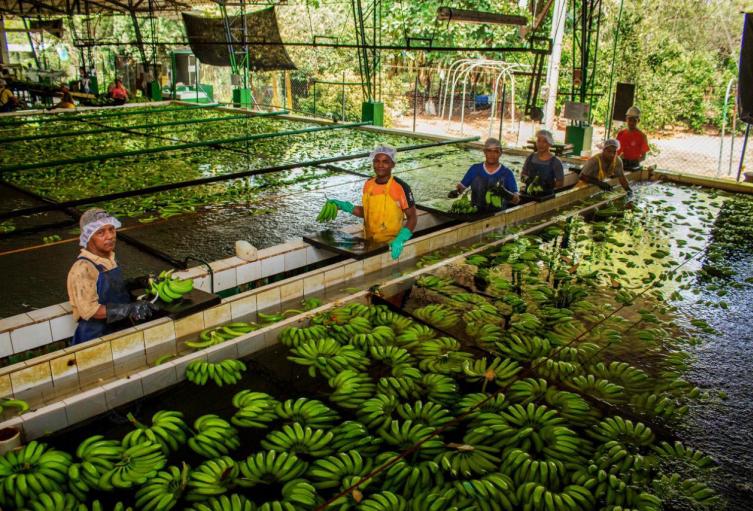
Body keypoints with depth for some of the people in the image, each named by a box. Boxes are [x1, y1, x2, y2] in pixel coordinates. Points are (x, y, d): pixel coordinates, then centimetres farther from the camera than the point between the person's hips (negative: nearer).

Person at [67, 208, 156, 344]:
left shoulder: (109, 259, 6)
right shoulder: (83, 269, -18)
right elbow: (90, 310, -21)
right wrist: (129, 309, -25)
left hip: (118, 330, 7)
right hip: (95, 338, -7)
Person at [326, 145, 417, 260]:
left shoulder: (400, 187, -15)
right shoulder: (368, 184, 2)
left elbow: (412, 217, -11)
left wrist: (400, 240, -24)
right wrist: (346, 207, 3)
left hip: (391, 245, -5)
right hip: (369, 242, 5)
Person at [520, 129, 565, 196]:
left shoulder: (555, 162, -3)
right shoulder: (531, 157, 9)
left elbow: (560, 183, 0)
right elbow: (523, 174, 17)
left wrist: (548, 184, -16)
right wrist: (526, 179, -5)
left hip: (546, 197, -3)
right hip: (528, 195, 3)